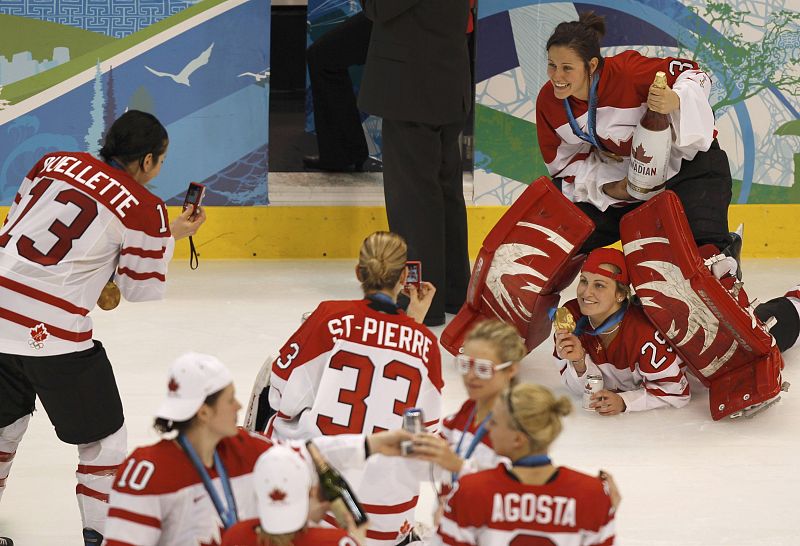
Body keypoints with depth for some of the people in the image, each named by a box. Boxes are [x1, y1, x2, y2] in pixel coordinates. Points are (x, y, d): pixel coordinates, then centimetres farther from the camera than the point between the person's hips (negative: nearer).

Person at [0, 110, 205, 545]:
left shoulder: (55, 163, 12)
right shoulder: (144, 210, -3)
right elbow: (142, 288, 5)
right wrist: (171, 238, 20)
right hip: (53, 333, -6)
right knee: (103, 439, 12)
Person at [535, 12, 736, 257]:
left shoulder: (626, 71, -31)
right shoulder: (547, 101, -14)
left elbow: (693, 74, -22)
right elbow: (562, 161, -2)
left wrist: (675, 99, -45)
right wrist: (607, 186, -17)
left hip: (686, 158, -5)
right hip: (618, 175, 5)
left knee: (706, 244, -19)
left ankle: (723, 252, 16)